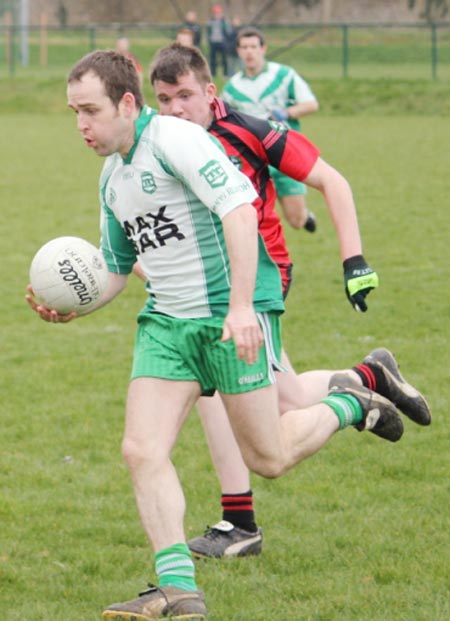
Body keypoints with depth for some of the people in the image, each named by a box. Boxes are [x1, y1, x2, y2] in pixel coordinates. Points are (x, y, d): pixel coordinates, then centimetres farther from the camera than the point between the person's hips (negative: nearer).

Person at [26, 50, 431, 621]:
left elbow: (240, 209, -25)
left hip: (233, 315, -8)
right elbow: (115, 268, 24)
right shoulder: (112, 177, 14)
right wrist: (72, 308, 4)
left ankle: (349, 403, 27)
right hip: (167, 322, 8)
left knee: (268, 459, 0)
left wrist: (241, 306, -31)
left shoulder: (174, 139, -15)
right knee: (141, 450, -9)